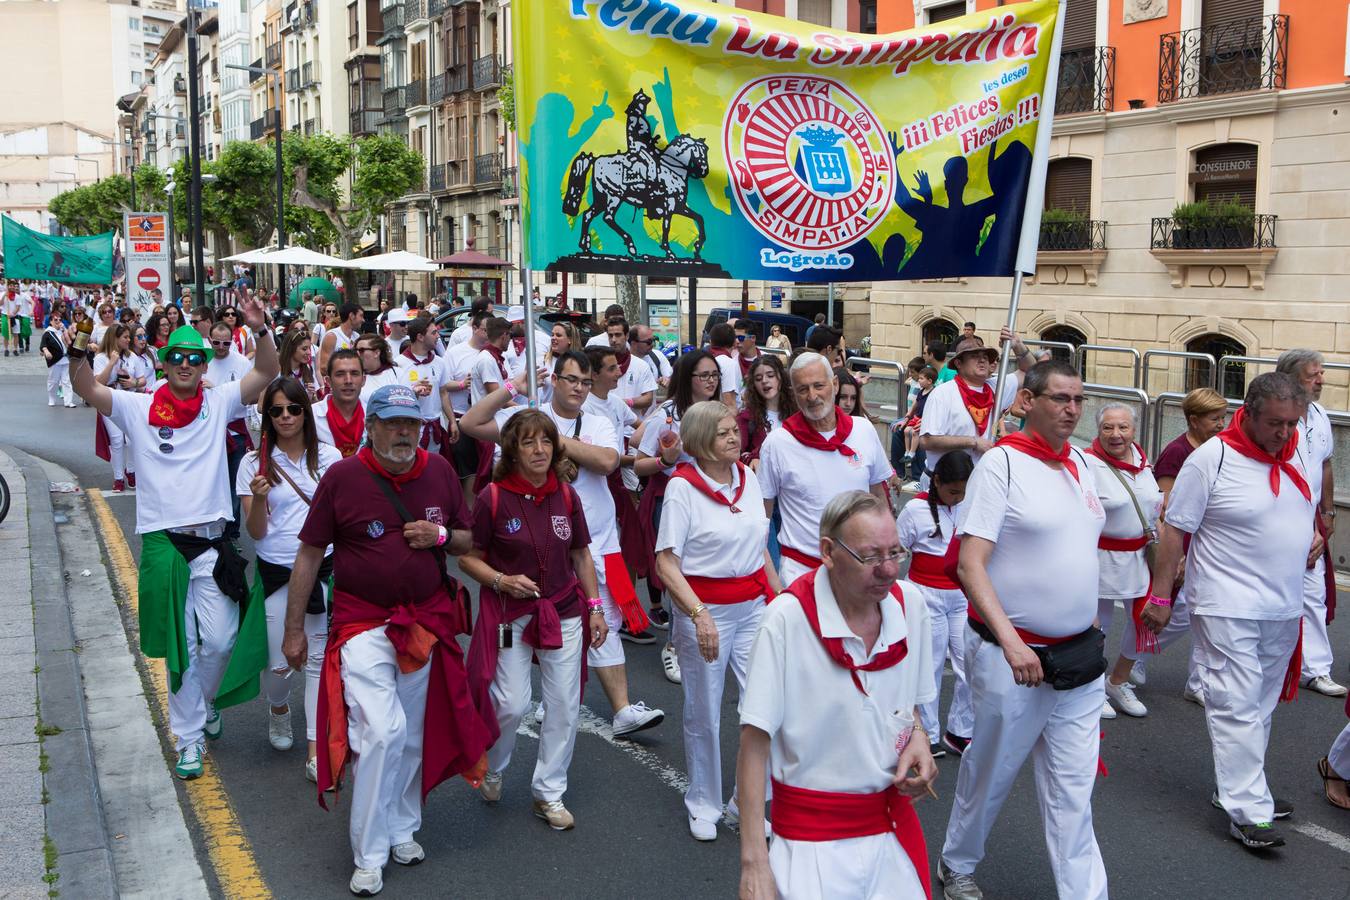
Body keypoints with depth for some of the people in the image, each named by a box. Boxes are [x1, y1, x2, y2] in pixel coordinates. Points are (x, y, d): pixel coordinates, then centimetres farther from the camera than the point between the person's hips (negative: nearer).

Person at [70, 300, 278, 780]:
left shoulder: (218, 403, 4)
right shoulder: (139, 408, 3)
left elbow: (266, 372, -5)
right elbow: (88, 390, -8)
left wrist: (261, 328, -20)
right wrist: (78, 354, -27)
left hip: (211, 541, 0)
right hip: (162, 542, 0)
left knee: (221, 641, -1)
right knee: (181, 647, 7)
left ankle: (207, 700, 32)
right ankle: (189, 738, 19)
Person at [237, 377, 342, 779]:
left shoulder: (328, 456, 1)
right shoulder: (255, 463, -4)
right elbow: (255, 532, -6)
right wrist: (259, 497, -24)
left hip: (323, 568, 1)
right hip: (276, 573, -1)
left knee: (319, 659, 4)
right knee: (278, 664, 2)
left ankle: (316, 753, 10)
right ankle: (279, 709, 38)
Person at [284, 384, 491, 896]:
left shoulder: (439, 471, 0)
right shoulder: (342, 477, -9)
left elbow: (467, 541, 11)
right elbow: (309, 555, -3)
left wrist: (441, 536, -12)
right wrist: (294, 630, -1)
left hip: (427, 622, 4)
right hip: (363, 624, -4)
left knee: (413, 734, 13)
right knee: (381, 732, -13)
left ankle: (402, 829, 33)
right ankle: (369, 857, 3)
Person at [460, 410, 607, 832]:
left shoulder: (566, 495, 0)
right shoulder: (492, 498, -12)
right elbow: (468, 557, -4)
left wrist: (595, 607, 7)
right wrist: (501, 580, -21)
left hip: (564, 611, 4)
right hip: (510, 614, -4)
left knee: (565, 704, 5)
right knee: (511, 703, -4)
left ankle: (549, 793, 22)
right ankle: (490, 769, 29)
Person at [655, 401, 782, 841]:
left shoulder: (748, 477, 5)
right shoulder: (682, 486, -12)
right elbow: (666, 563, -15)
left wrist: (782, 597, 13)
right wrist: (699, 614, -24)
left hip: (755, 605, 5)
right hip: (705, 609, -4)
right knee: (704, 715, 9)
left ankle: (746, 804, 19)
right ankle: (703, 806, 30)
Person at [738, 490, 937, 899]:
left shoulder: (910, 604, -3)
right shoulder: (786, 619, -19)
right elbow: (754, 743, -15)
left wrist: (918, 738, -6)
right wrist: (754, 864, -17)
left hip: (894, 821, 5)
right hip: (813, 835, -4)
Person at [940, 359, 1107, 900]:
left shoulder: (1079, 462, 7)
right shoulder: (1001, 464, -13)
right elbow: (969, 565, -19)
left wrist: (1089, 625, 19)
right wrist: (1011, 642, -28)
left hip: (1077, 656, 5)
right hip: (1013, 656, -5)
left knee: (1073, 788, 9)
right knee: (990, 773, 13)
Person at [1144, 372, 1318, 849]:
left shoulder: (1301, 455, 5)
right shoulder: (1211, 459, -14)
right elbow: (1175, 528, -11)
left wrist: (1313, 534, 5)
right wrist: (1160, 595, -11)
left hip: (1283, 608, 7)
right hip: (1228, 607, -7)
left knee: (1260, 704, 16)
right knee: (1237, 706, -7)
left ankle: (1240, 787, 30)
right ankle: (1247, 811, -2)